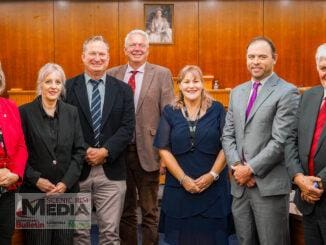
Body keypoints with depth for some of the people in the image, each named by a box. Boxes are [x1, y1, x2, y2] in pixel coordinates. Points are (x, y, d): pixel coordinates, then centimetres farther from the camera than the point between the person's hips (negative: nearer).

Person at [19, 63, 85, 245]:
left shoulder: (72, 112, 6)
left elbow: (79, 151, 4)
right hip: (35, 191, -2)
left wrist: (66, 182, -6)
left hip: (67, 190, 2)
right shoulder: (25, 112, -2)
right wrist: (36, 180, -12)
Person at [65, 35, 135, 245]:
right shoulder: (68, 87, 3)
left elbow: (128, 127, -1)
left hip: (111, 171, 1)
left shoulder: (123, 90, 7)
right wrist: (83, 152, -13)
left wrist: (105, 151, -13)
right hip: (77, 169, 0)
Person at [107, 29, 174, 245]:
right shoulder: (112, 75, 7)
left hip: (147, 152, -3)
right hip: (119, 151, 3)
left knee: (149, 212, 8)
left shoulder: (162, 74, -1)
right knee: (125, 210, 16)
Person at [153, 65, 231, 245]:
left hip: (213, 188, 0)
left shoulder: (217, 109, 3)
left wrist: (212, 175, -11)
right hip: (179, 188, 1)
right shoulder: (170, 112, 4)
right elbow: (164, 149, 0)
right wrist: (183, 179, -10)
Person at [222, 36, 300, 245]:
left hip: (270, 185, -6)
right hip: (240, 183, 6)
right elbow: (228, 135, 10)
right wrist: (237, 165, -5)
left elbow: (280, 141, -14)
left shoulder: (287, 92, -6)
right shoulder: (237, 92, 14)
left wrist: (251, 168, -13)